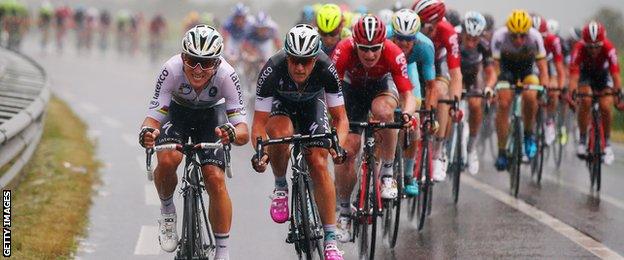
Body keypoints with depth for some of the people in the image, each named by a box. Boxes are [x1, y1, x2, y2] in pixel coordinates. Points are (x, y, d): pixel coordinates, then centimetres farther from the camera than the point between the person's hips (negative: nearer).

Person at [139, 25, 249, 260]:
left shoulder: (226, 75, -35)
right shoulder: (172, 70, -35)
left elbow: (243, 133, -36)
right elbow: (153, 117, -33)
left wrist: (232, 134, -60)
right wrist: (146, 133, -57)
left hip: (211, 116, 0)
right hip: (177, 112, 0)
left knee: (215, 179, -18)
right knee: (167, 160, -30)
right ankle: (167, 211, 2)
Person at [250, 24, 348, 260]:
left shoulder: (326, 70, -33)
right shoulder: (272, 71, -37)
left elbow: (340, 117, -25)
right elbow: (259, 122, -30)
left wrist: (338, 145, -44)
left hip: (311, 104, 1)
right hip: (280, 103, -1)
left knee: (318, 164, -14)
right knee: (281, 133, -36)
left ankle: (331, 240, -9)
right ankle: (280, 187, -7)